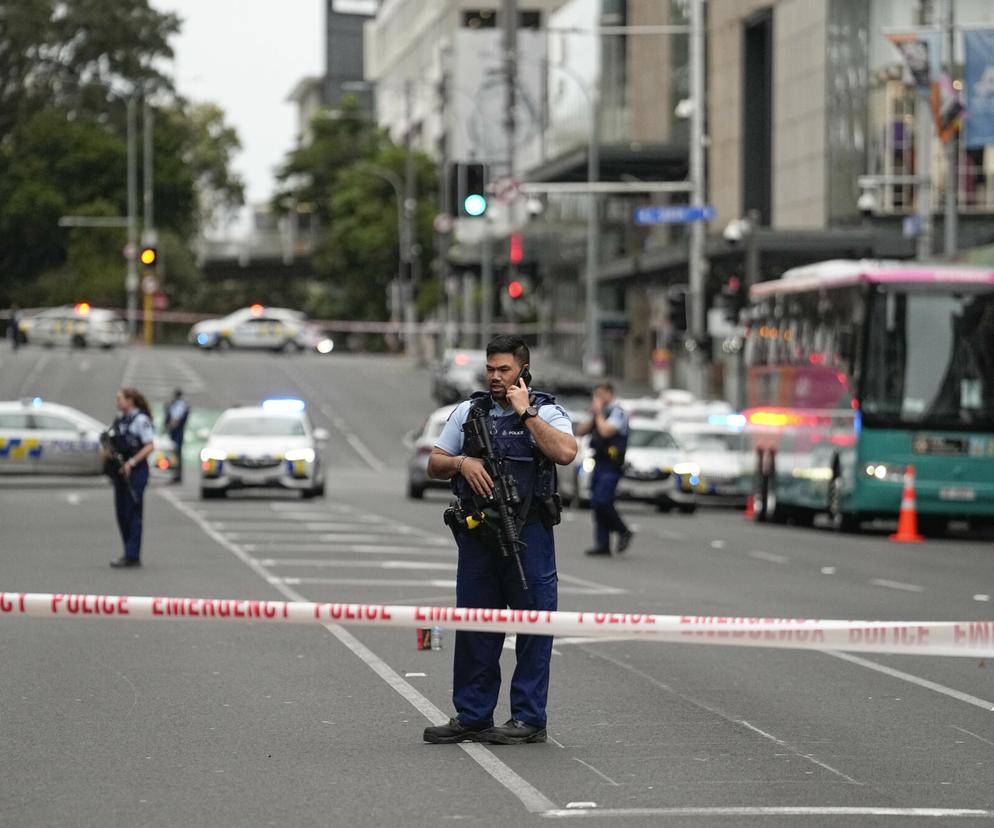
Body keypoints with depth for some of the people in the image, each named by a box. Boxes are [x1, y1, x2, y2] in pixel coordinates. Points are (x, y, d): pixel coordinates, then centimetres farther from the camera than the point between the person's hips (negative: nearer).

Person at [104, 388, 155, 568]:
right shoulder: (119, 420, 14)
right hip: (120, 470, 8)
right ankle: (129, 552, 18)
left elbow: (149, 445, -15)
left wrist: (131, 462, -20)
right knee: (121, 512, 9)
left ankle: (132, 556, -8)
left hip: (135, 471, -8)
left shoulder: (140, 420, -10)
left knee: (133, 512, -8)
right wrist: (109, 450, 2)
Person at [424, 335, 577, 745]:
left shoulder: (544, 412, -1)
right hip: (476, 533, 4)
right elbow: (434, 464, 14)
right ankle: (472, 717, 15)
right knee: (474, 626, 8)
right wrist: (461, 462, -7)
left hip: (528, 534, -4)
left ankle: (528, 718, 4)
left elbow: (565, 452, -20)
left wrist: (526, 413, -15)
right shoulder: (468, 412, 11)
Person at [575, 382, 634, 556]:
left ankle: (624, 532, -2)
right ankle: (602, 544, 7)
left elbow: (606, 431, -22)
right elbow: (580, 431, 16)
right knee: (597, 504, 4)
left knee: (601, 501, -19)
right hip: (599, 463, 9)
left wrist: (599, 413, -10)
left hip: (611, 465, -9)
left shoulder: (617, 412, -7)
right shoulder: (600, 414, 19)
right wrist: (592, 416, 4)